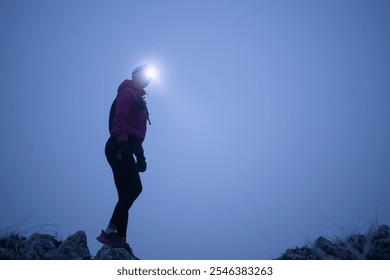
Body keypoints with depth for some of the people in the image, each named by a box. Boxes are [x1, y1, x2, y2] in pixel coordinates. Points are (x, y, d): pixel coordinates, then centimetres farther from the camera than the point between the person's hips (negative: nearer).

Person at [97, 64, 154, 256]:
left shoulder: (138, 98, 30)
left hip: (123, 149, 10)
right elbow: (119, 119, -13)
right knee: (134, 188, -18)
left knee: (126, 195, 3)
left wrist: (140, 155, 22)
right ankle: (109, 232, -19)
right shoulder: (128, 92, 2)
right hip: (119, 147, -10)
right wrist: (122, 142, -26)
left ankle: (120, 241, 1)